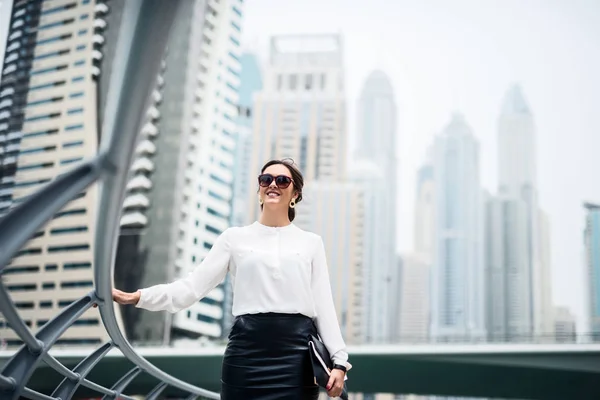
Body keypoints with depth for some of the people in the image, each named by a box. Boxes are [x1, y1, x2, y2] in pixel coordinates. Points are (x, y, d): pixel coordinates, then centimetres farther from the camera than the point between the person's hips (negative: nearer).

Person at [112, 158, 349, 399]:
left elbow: (323, 305, 8)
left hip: (296, 354, 1)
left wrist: (339, 359, -2)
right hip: (247, 351, 0)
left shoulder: (311, 243, 11)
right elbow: (193, 286, 2)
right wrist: (136, 297, -9)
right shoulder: (235, 238, 9)